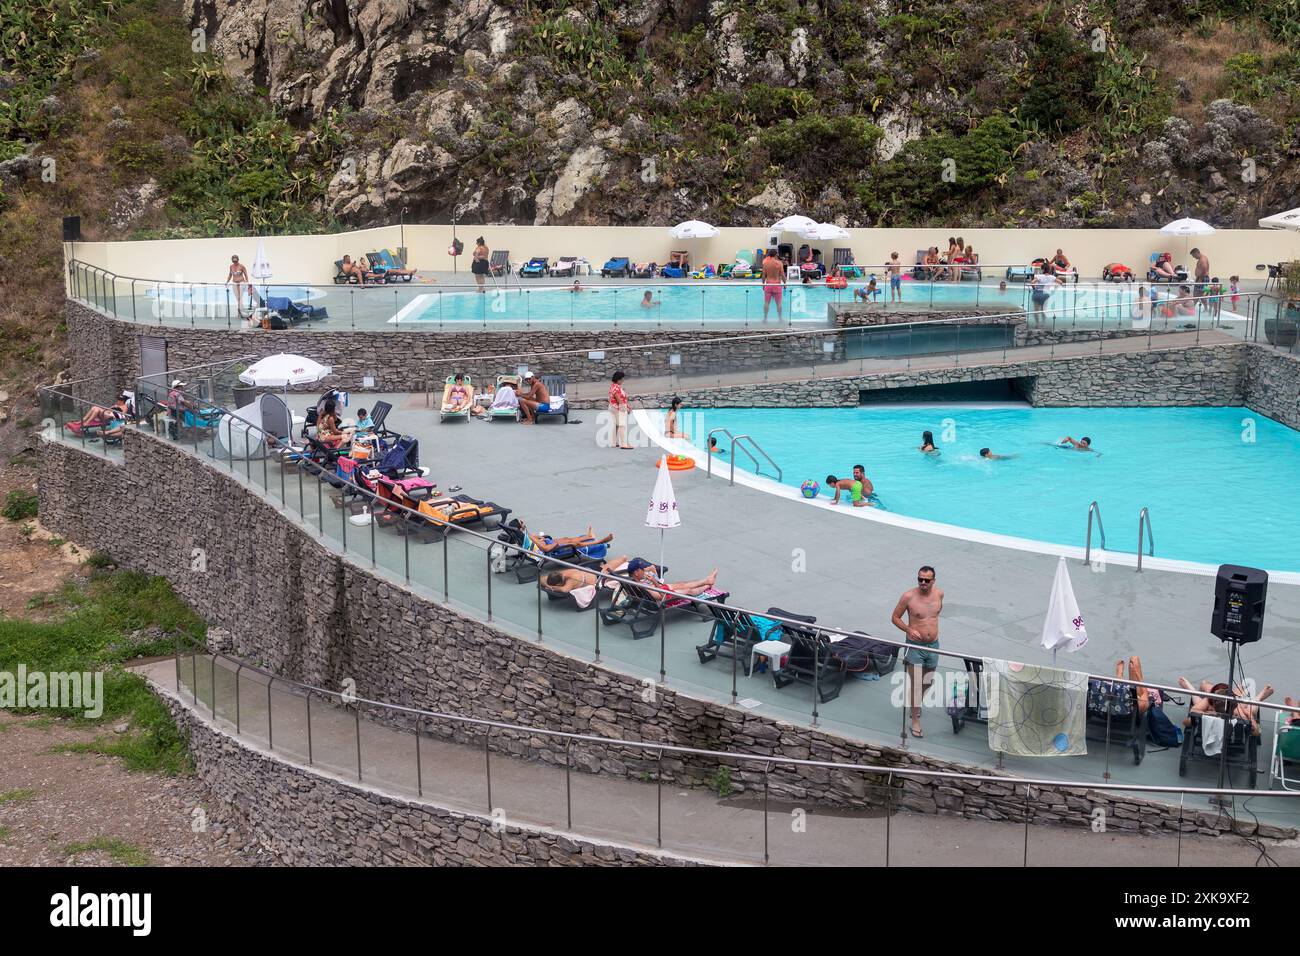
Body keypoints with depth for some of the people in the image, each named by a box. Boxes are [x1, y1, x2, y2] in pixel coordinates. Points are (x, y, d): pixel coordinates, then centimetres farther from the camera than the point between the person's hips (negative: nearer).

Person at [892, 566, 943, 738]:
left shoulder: (939, 594, -2)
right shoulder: (909, 596, -15)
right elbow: (895, 617, -5)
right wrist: (909, 630, -18)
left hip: (933, 645, 5)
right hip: (915, 646, -5)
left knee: (928, 681, 20)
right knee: (916, 684, -5)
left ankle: (916, 703, 47)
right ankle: (915, 721, 3)